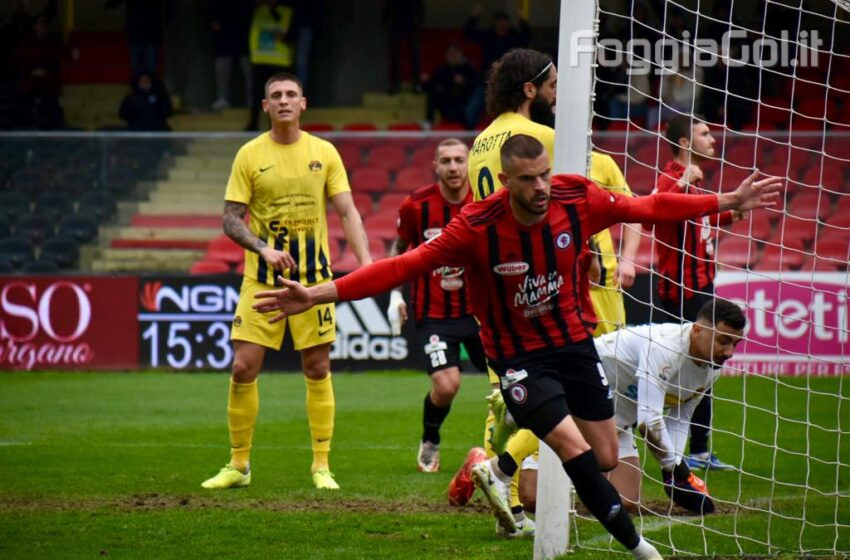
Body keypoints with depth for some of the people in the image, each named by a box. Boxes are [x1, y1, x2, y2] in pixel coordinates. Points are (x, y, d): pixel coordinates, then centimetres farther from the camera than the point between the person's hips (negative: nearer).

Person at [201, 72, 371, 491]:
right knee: (243, 367, -6)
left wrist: (365, 259, -13)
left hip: (313, 276, 1)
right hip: (261, 278, -1)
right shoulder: (250, 155, 1)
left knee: (317, 368, 3)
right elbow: (231, 219, -1)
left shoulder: (323, 153, 4)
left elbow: (347, 211, 3)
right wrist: (264, 248, -19)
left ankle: (321, 466, 12)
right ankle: (238, 465, 7)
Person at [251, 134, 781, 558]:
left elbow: (649, 208, -1)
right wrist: (319, 294, -32)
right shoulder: (476, 228, -25)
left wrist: (729, 201, 3)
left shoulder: (578, 199, -15)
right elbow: (403, 266, -25)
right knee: (572, 444, -20)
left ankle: (499, 470, 31)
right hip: (517, 354, -5)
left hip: (573, 340, 5)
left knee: (606, 457, 9)